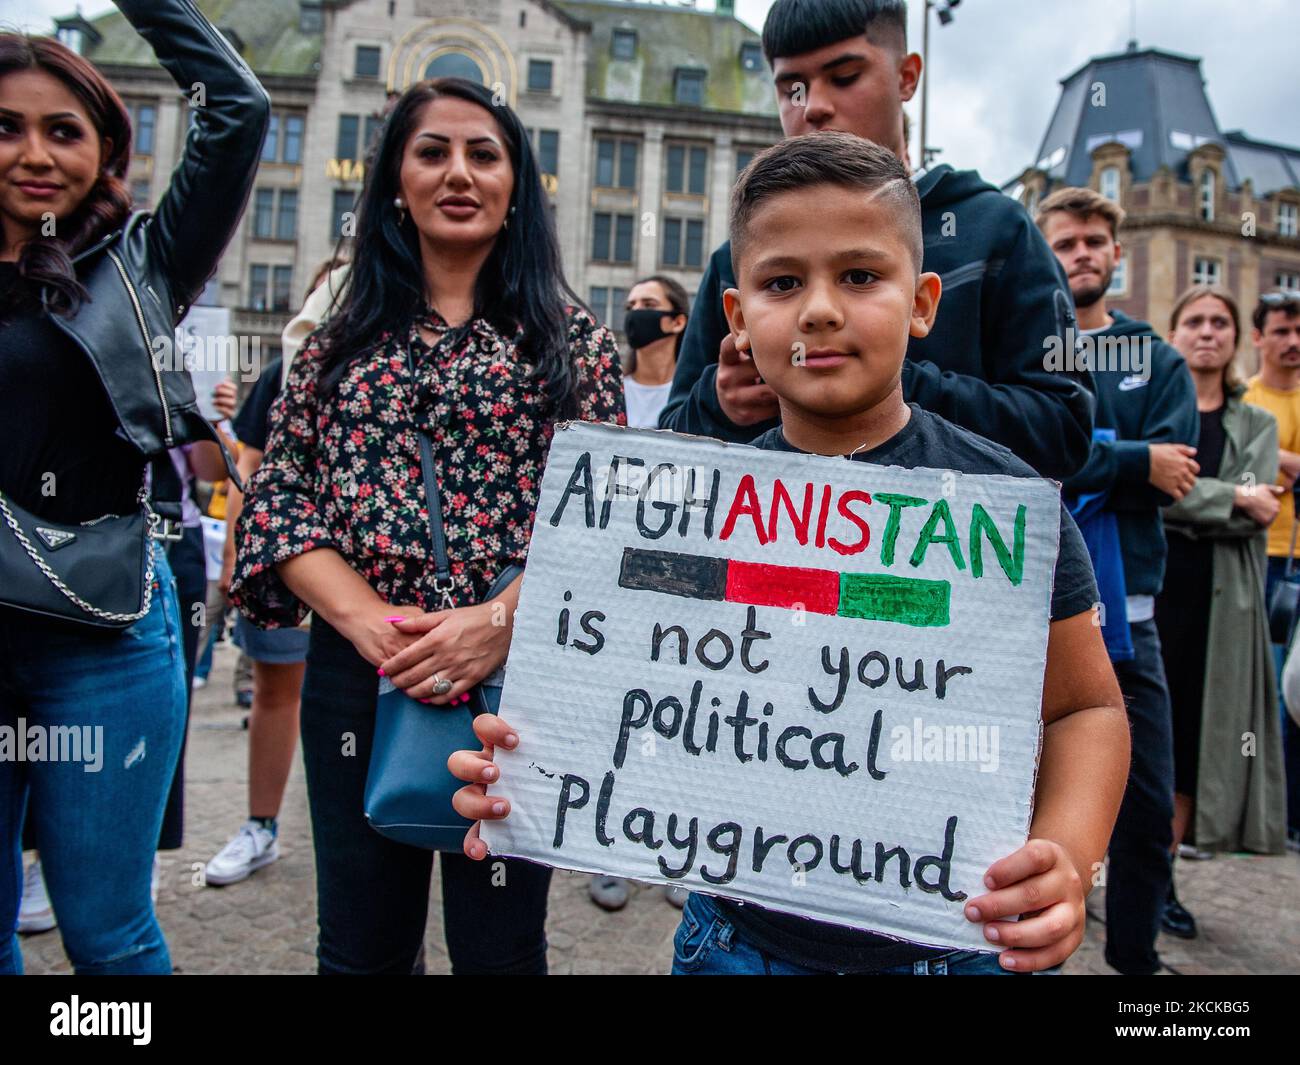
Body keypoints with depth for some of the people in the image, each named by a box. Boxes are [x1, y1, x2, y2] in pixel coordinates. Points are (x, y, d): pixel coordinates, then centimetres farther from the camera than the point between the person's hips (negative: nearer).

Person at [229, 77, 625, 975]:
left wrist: (499, 619, -18)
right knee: (361, 948, 16)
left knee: (499, 947, 9)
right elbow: (277, 504, 5)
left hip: (516, 675, -2)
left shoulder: (570, 336, 3)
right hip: (355, 674, 3)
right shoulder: (345, 338, 10)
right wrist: (367, 617, -11)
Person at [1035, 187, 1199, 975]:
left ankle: (1135, 954, 28)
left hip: (1125, 606, 3)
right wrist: (1134, 462, -12)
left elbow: (1174, 477, -5)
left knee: (1150, 805, 7)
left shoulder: (1158, 361, 11)